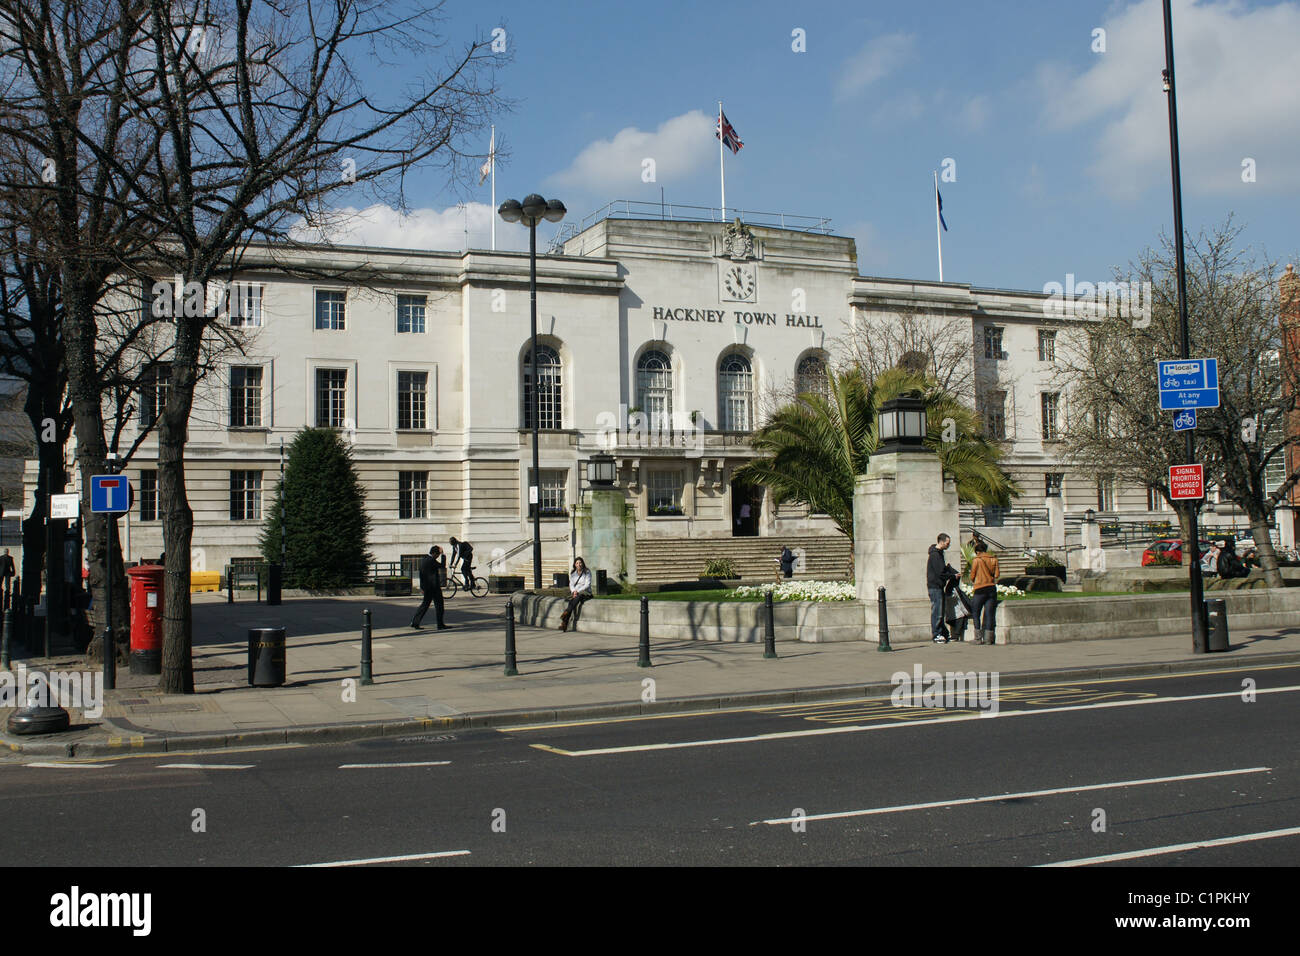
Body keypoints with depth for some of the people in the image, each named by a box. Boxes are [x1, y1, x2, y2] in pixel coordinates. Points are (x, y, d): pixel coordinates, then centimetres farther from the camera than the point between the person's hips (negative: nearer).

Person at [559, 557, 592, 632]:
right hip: (575, 593, 3)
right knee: (570, 602, -30)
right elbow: (571, 584, 11)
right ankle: (564, 624, -41)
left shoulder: (587, 572, -1)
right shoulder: (572, 573, 14)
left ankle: (565, 613, -51)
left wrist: (578, 591, -18)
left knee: (578, 598, -39)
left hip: (585, 593, -3)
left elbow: (587, 585, -9)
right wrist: (573, 591, -10)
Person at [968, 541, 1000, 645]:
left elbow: (972, 575, 0)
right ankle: (988, 638, 2)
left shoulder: (976, 560, -6)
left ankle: (978, 638, 0)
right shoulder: (993, 560, 4)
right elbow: (996, 575, 5)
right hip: (992, 588, 4)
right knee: (989, 613, 5)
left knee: (975, 613, 6)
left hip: (980, 589, -4)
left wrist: (972, 582, 20)